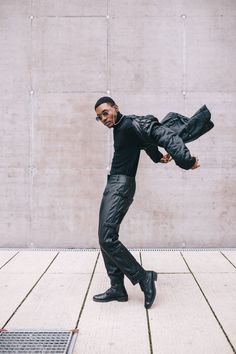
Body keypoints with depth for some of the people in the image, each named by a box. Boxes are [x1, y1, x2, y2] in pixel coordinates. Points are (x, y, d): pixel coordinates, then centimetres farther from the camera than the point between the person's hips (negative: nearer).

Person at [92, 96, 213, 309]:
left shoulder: (132, 124, -13)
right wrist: (158, 156, 33)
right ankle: (117, 288, 12)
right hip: (113, 185, 10)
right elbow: (146, 141, 32)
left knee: (107, 238, -18)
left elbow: (163, 134, -24)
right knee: (106, 238, 8)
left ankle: (143, 277, -7)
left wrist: (187, 160, -30)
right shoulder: (118, 127, 16)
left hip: (121, 185, -10)